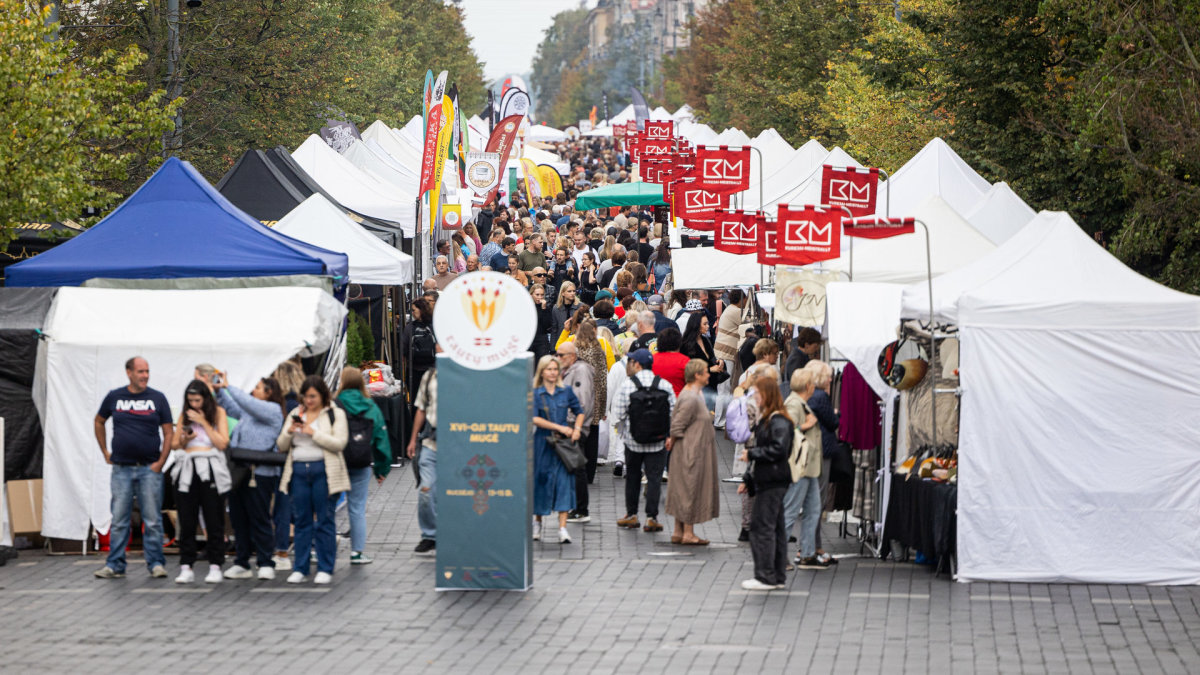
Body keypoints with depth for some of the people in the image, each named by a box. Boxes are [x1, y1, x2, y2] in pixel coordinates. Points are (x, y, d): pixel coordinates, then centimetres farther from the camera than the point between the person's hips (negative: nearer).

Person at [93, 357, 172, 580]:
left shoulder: (157, 398, 2)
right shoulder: (114, 397, 5)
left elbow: (168, 432, 4)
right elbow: (99, 422, 20)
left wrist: (161, 462, -6)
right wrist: (105, 452, 13)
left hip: (150, 469, -1)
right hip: (121, 468, 1)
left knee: (152, 520, 0)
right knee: (119, 520, 3)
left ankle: (156, 563, 6)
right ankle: (115, 565, 8)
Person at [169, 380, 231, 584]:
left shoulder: (218, 413, 3)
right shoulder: (185, 415, 11)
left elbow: (222, 443, -7)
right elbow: (174, 445, 15)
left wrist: (203, 422, -8)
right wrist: (184, 440, -7)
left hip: (211, 470, -3)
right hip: (187, 471, 3)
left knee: (213, 521, 0)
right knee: (187, 521, 1)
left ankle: (215, 567, 5)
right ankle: (186, 568, 4)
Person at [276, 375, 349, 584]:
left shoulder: (335, 414, 4)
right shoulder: (295, 415, 16)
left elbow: (339, 443, -9)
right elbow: (281, 446, 13)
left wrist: (313, 433, -14)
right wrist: (289, 432, -7)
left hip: (323, 471, -4)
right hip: (299, 471, 4)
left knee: (325, 521, -2)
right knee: (302, 520, 5)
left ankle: (325, 569, 3)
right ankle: (300, 568, 9)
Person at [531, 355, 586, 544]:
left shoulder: (566, 392, 6)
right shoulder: (535, 394, -2)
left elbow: (579, 412, 17)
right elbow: (534, 419, -13)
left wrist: (576, 429, -1)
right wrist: (559, 427, -18)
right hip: (543, 443, -1)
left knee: (564, 480, -7)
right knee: (541, 480, 6)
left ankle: (562, 528, -11)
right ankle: (537, 522, 26)